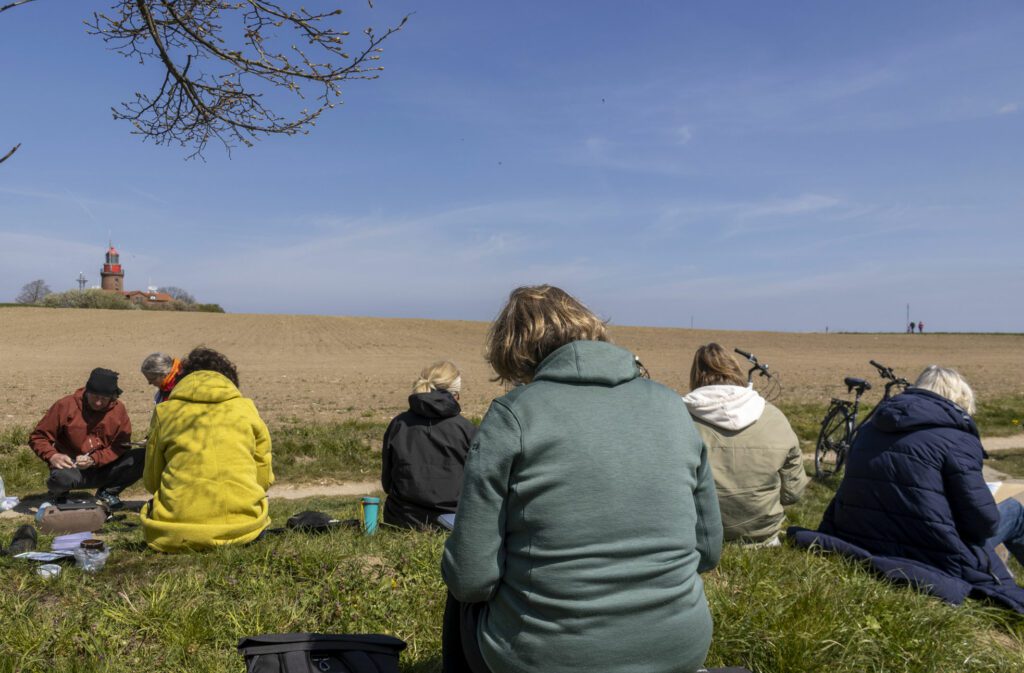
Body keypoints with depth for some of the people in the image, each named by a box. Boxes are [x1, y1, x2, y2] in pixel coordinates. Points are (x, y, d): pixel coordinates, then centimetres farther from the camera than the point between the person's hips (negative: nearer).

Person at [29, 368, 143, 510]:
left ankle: (108, 492, 3)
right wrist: (52, 456, -21)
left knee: (146, 457, -21)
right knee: (62, 477, -40)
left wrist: (94, 459, -19)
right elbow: (37, 437, -2)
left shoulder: (118, 409, -4)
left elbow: (122, 446, -5)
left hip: (104, 468, 2)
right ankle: (59, 493, 2)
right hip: (71, 467, -2)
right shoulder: (66, 405, -7)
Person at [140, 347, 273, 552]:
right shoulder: (246, 408, 7)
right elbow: (263, 478, 9)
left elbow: (152, 481, 13)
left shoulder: (165, 412, 7)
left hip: (177, 534, 1)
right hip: (242, 527, -1)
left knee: (153, 508, 33)